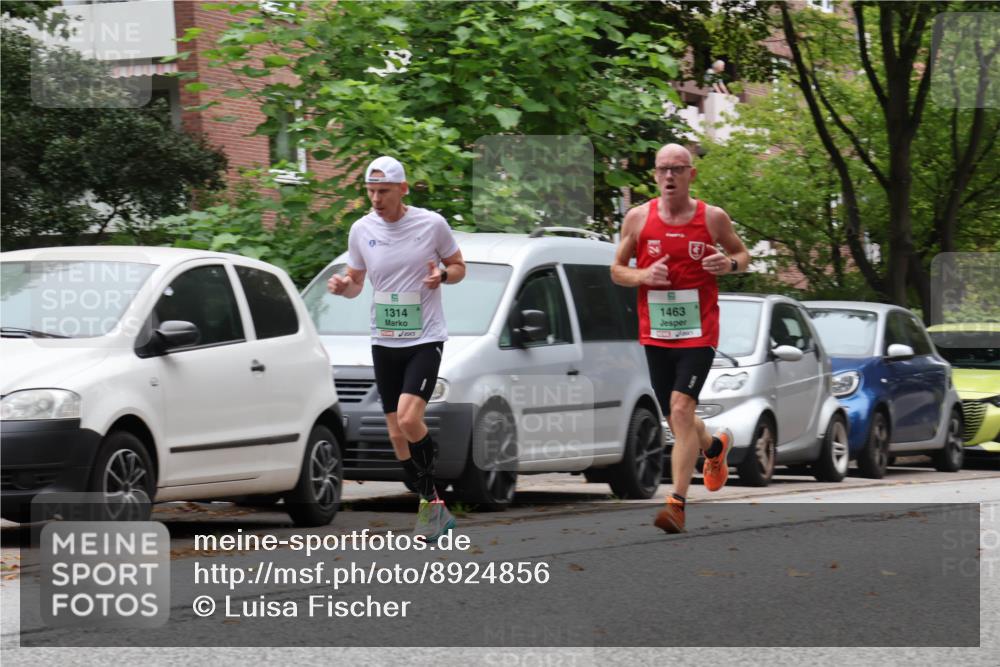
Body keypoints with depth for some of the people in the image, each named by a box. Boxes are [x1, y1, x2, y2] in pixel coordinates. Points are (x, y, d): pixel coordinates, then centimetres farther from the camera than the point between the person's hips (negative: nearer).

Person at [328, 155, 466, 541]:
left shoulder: (431, 224, -7)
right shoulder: (361, 230, 1)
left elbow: (458, 267, 6)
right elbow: (356, 282, 12)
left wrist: (443, 275, -16)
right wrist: (342, 287, -11)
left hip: (425, 339, -4)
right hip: (383, 342, 4)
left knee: (408, 418, -22)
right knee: (397, 434, 5)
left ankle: (429, 503, -3)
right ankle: (434, 509, 19)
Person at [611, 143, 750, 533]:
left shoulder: (713, 218, -1)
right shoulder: (638, 218, 1)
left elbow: (742, 254, 14)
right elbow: (617, 270, 8)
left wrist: (730, 263, -10)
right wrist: (643, 275, -13)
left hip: (698, 332, -3)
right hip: (656, 335, 3)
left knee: (681, 407, -19)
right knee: (676, 421, 12)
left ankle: (677, 503, -17)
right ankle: (715, 447, 47)